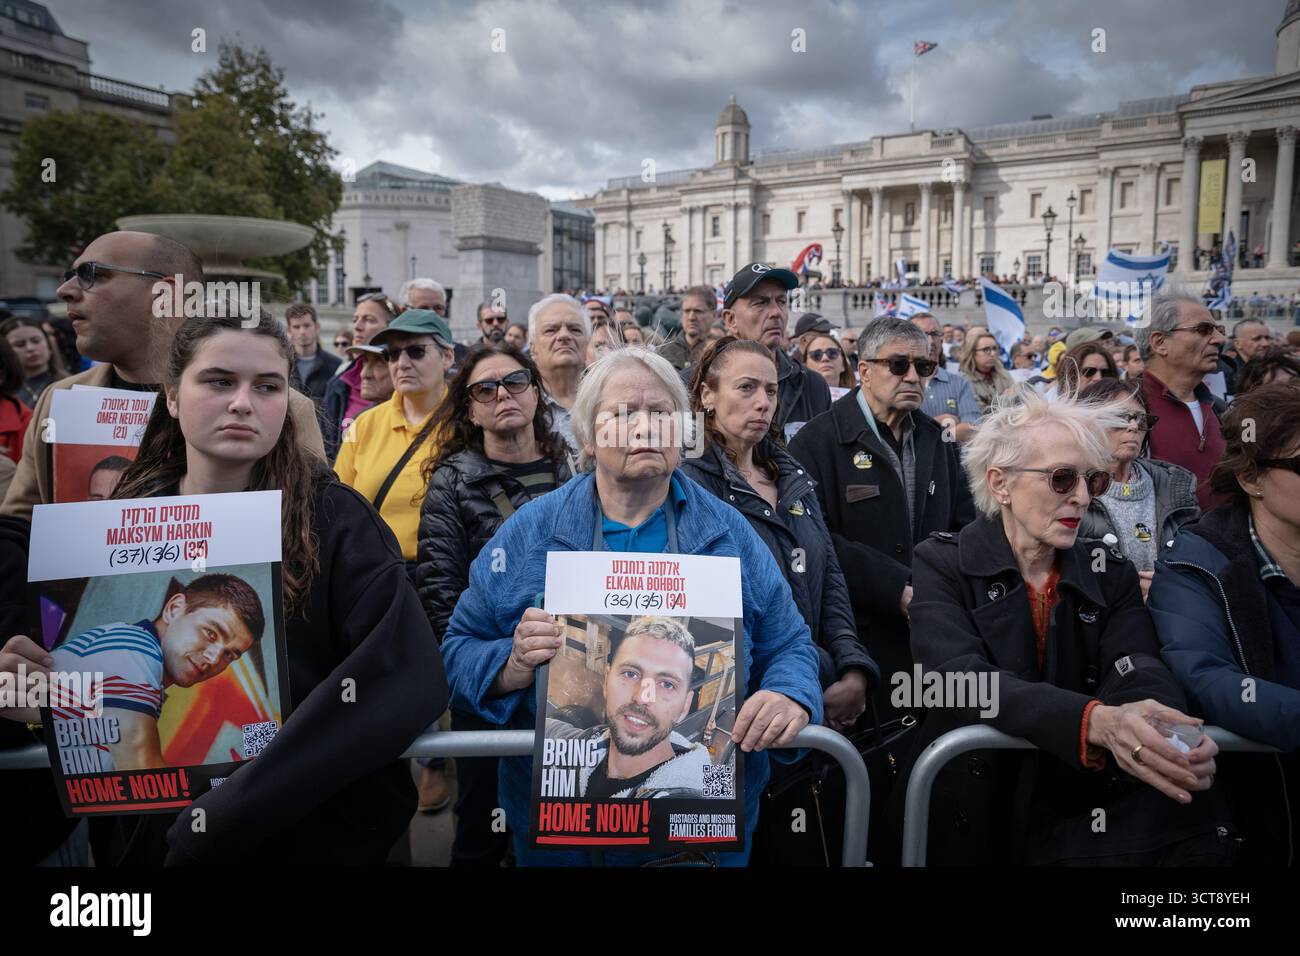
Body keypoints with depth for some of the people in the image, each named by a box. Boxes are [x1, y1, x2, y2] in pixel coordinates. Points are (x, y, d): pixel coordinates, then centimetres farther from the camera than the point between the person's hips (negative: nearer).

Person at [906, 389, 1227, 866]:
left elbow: (1140, 671, -8)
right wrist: (1096, 720, -36)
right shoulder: (943, 563, -4)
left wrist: (1168, 738, -32)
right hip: (975, 811, -3)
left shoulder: (1111, 574, 8)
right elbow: (963, 680, -20)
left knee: (1194, 826, -23)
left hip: (1084, 813, 3)